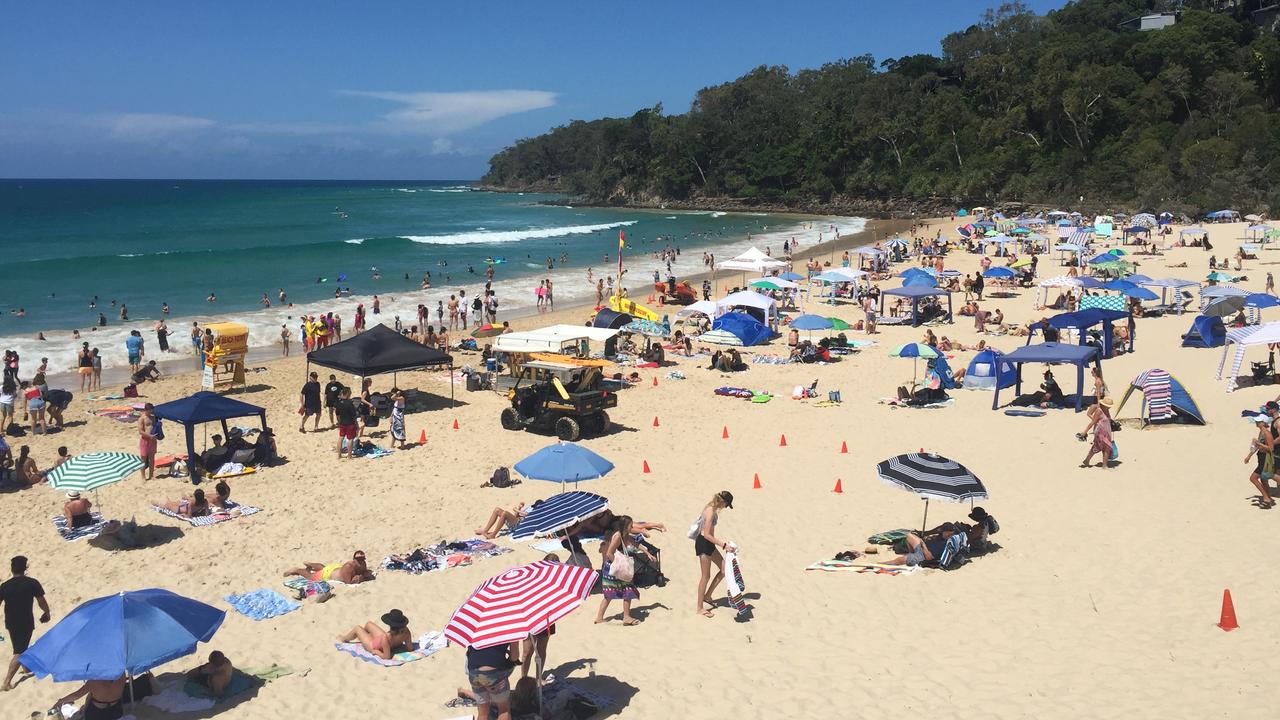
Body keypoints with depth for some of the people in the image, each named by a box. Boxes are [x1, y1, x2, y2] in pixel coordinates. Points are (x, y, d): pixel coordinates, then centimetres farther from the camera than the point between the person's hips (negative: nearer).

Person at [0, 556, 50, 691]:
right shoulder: (33, 583, -13)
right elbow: (41, 601, -8)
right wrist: (47, 613, 11)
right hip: (26, 622, -4)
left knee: (21, 645, 27)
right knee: (20, 652, 2)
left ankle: (26, 666, 47)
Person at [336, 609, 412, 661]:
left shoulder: (386, 637, -45)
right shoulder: (406, 631, -31)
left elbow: (387, 657, -37)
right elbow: (410, 648, -19)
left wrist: (376, 652, -19)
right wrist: (400, 644, -3)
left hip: (374, 647, -6)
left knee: (357, 628, 15)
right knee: (368, 623, 25)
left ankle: (343, 639, 48)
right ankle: (359, 636, 58)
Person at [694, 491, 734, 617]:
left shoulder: (712, 508, 6)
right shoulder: (711, 512, -24)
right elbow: (706, 535, -25)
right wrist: (723, 545, -23)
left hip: (708, 543, 10)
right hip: (703, 544, -10)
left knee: (724, 569, 13)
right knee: (706, 576, 1)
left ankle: (707, 596, 23)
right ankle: (699, 608, 13)